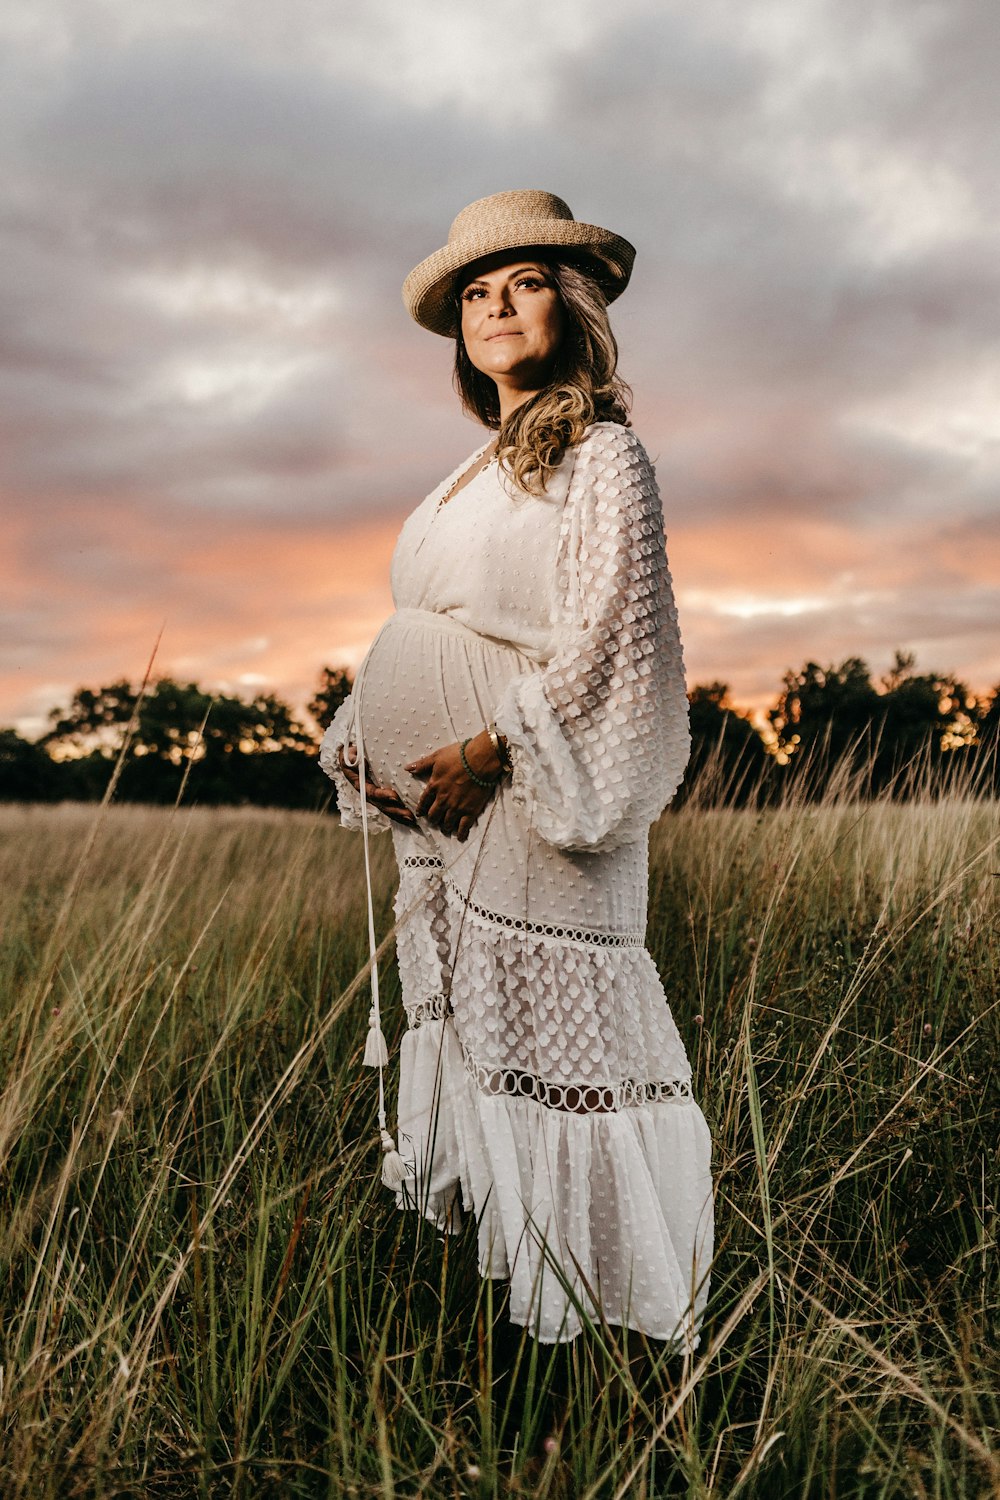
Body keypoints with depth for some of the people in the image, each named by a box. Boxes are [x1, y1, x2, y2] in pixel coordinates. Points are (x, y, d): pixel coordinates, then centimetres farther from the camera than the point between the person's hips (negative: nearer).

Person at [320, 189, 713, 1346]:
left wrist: (494, 750, -20)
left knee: (549, 1049, -6)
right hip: (436, 810, 8)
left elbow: (610, 638, -13)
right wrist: (367, 746, 7)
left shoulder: (600, 453, -2)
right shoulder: (472, 477, 20)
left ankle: (602, 1311, 7)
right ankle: (482, 1270, 24)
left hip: (531, 804, -8)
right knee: (457, 1034, 11)